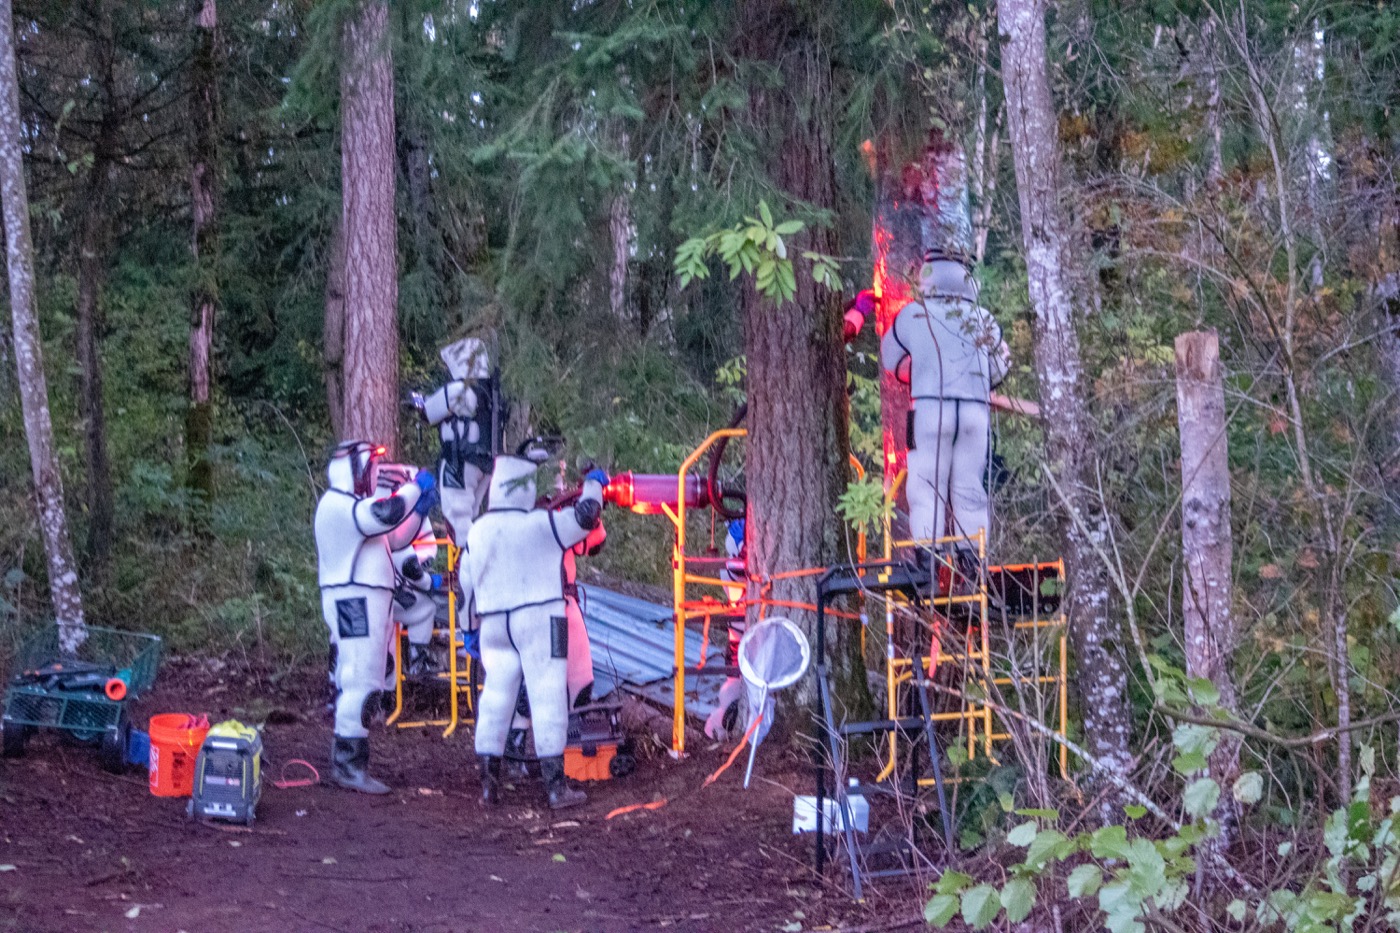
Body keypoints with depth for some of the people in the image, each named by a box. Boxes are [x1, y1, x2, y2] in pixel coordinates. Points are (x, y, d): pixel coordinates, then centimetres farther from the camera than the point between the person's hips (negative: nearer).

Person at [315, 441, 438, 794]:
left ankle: (345, 759, 20)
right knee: (361, 682, -13)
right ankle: (349, 763, -13)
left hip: (365, 605, 11)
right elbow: (385, 515, -28)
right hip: (354, 604, -11)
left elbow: (391, 536, 25)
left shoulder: (350, 506, 21)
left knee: (355, 682, 14)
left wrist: (418, 508, 13)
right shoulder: (338, 506, -14)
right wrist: (415, 487, -14)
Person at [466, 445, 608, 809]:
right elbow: (584, 517, -9)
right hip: (538, 619, -6)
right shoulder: (538, 525, -11)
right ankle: (556, 787, -5)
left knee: (495, 697, 11)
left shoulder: (477, 531, 8)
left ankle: (489, 783, 12)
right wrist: (593, 484, 11)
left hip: (494, 625, 6)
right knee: (547, 697, -4)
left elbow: (466, 582, 14)